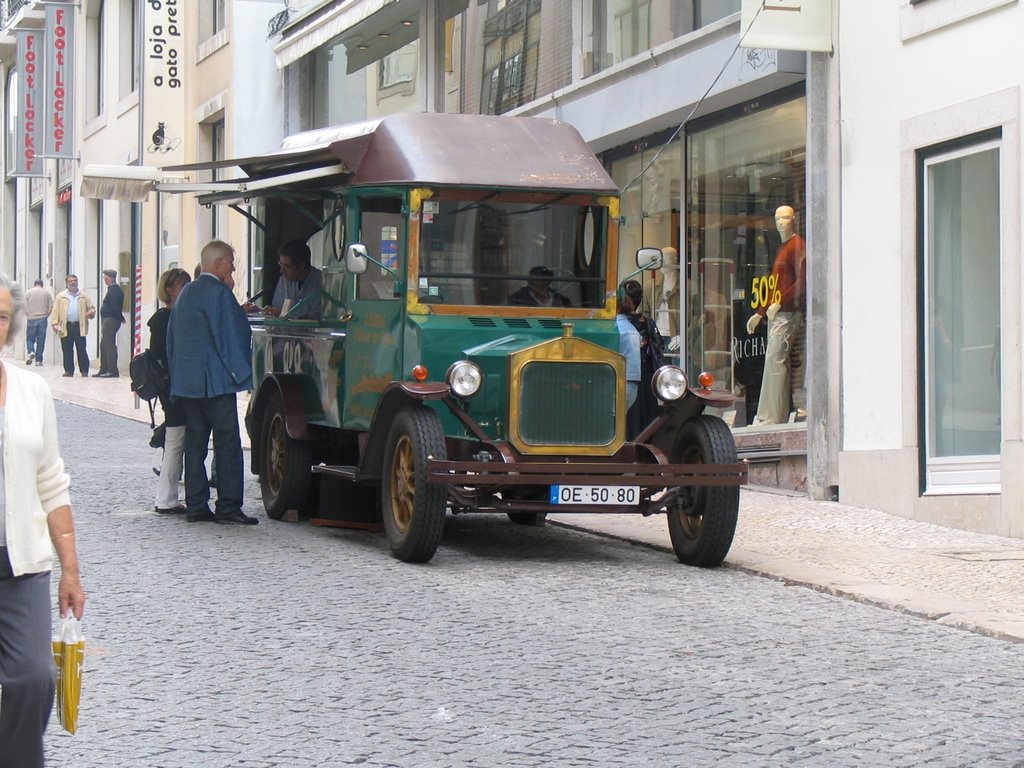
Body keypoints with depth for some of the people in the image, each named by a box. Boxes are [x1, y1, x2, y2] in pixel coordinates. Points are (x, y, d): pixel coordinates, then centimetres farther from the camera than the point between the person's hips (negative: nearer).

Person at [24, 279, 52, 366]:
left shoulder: (28, 292, 2)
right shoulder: (47, 293, 3)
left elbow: (24, 307, -2)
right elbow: (51, 308, 0)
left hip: (31, 319, 0)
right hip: (42, 319, 0)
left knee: (30, 338, 9)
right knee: (41, 340, 5)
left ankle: (31, 352, -17)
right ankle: (38, 360, 4)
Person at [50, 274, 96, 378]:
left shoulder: (84, 296, 12)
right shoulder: (61, 296, 10)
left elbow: (92, 308, 13)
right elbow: (55, 311, 5)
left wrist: (91, 312, -10)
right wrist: (54, 323, -7)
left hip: (80, 326, -1)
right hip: (66, 327, 1)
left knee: (81, 350, -3)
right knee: (67, 350, 2)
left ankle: (84, 371, 1)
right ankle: (69, 370, 8)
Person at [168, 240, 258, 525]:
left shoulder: (185, 293, 16)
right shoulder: (219, 293, -11)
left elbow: (171, 338, 20)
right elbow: (230, 334, -14)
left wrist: (177, 375, 22)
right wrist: (239, 372, -6)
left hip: (186, 381, 9)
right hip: (215, 381, -9)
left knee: (195, 444, 8)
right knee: (227, 444, -6)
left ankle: (195, 506, 8)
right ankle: (229, 506, -9)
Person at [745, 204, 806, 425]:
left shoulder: (798, 246, -7)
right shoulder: (782, 249, 24)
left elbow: (802, 282, -17)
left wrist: (780, 303, -21)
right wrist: (760, 313, 28)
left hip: (788, 313, -10)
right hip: (777, 314, 10)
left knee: (775, 360, -14)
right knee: (775, 362, 6)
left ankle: (772, 417, -16)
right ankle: (773, 417, 5)